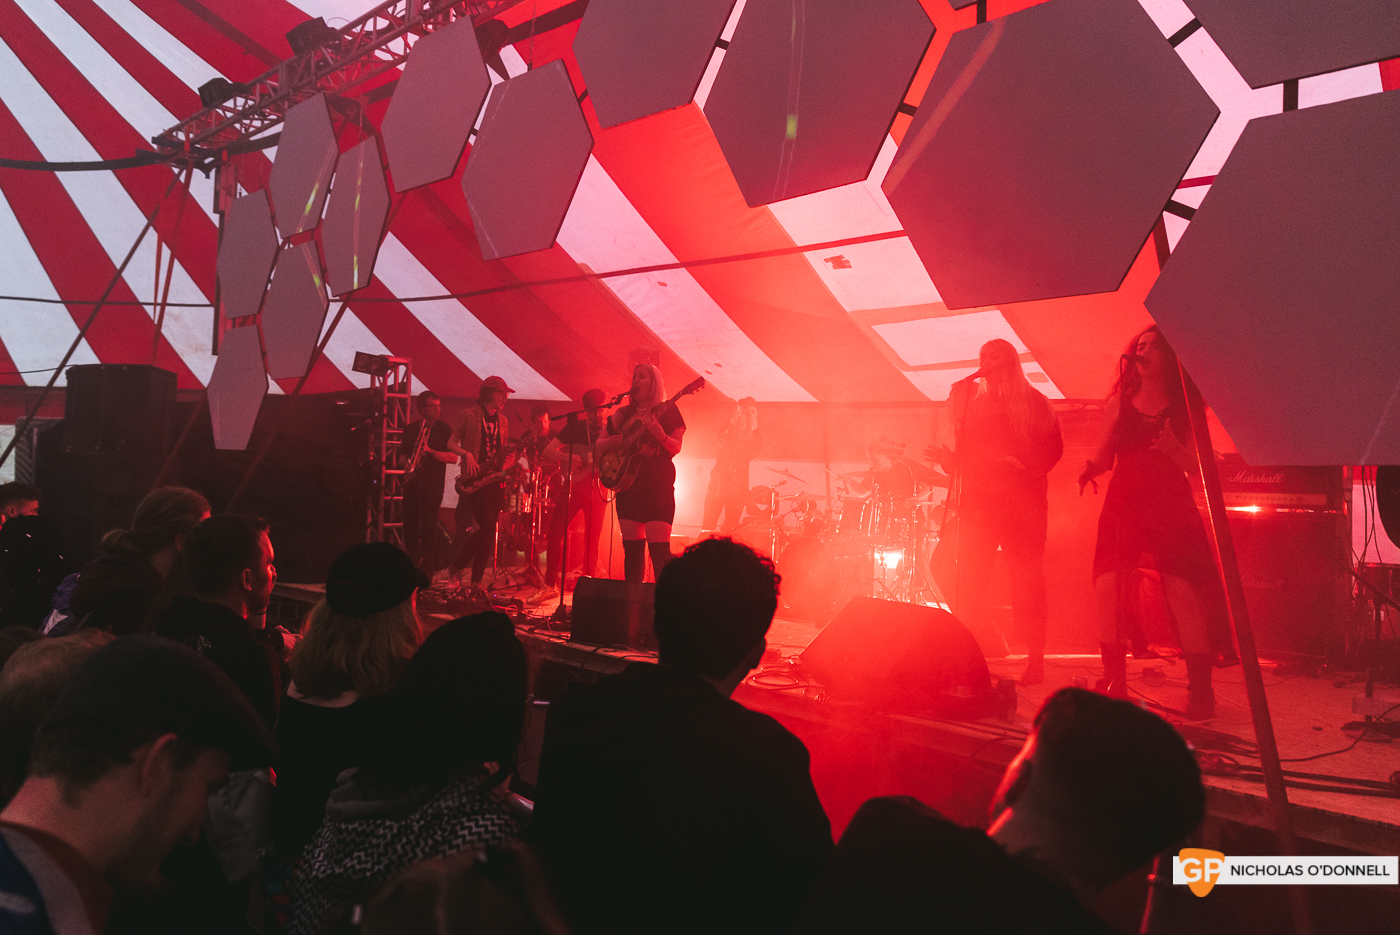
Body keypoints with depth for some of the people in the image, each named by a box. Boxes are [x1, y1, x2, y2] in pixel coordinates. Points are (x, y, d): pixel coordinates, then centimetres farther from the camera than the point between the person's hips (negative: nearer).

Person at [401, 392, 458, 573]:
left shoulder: (443, 429, 4)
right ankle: (411, 564, 13)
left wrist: (430, 451, -16)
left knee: (428, 527, -7)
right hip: (412, 483, 3)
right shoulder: (410, 429, 13)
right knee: (409, 526, 2)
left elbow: (453, 457, -4)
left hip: (433, 485, -3)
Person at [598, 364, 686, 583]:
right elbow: (599, 446, 14)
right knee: (632, 547, 8)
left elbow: (676, 448, -7)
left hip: (658, 486, -4)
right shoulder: (624, 414, 13)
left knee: (659, 548, -12)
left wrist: (659, 434, -25)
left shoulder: (667, 410, 2)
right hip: (628, 485, 5)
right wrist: (614, 441, -7)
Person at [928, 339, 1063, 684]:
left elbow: (1053, 447, 0)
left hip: (1023, 501, -3)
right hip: (978, 500, 3)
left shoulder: (1033, 403, 6)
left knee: (1026, 577, -4)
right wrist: (949, 456, -7)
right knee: (968, 577, -6)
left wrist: (1024, 463, -16)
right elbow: (966, 451, 14)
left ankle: (1035, 659, 3)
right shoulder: (971, 401, 15)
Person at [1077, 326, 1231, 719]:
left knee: (1185, 597, -11)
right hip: (1123, 506, 2)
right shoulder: (1118, 403, 12)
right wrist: (1090, 467, -11)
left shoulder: (1183, 408, 7)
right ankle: (1113, 686, 3)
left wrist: (1175, 451, -17)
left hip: (1172, 509, -2)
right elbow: (1104, 457, 11)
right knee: (1107, 591, -10)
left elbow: (1197, 466, 3)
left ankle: (1200, 689, 3)